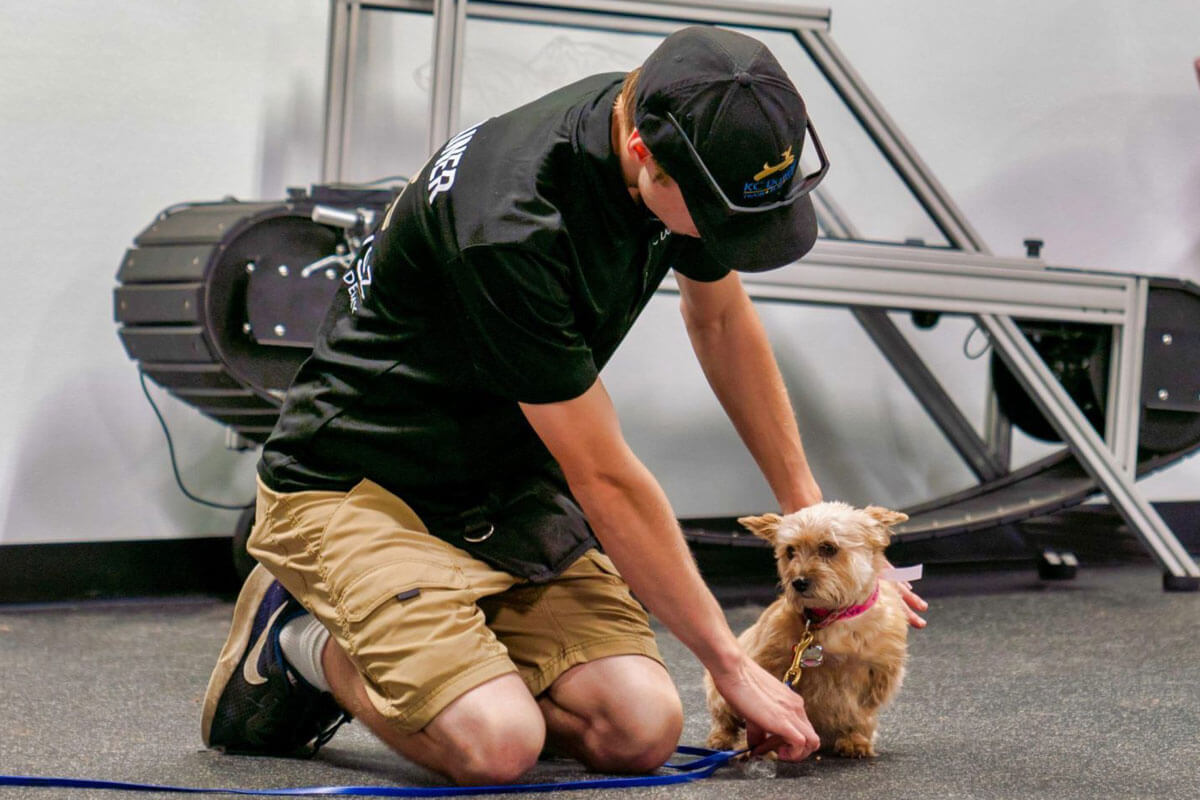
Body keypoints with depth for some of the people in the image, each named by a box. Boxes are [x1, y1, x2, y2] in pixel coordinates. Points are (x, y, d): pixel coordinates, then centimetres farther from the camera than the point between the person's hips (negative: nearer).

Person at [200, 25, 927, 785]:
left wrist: (810, 512, 12)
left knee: (641, 728, -14)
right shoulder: (511, 224, -32)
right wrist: (731, 663, -15)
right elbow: (603, 479, -24)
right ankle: (305, 643, 1)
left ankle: (438, 650, 11)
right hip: (359, 487, -7)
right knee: (498, 746, -29)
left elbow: (722, 320, 13)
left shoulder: (686, 140, -8)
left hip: (509, 490, 7)